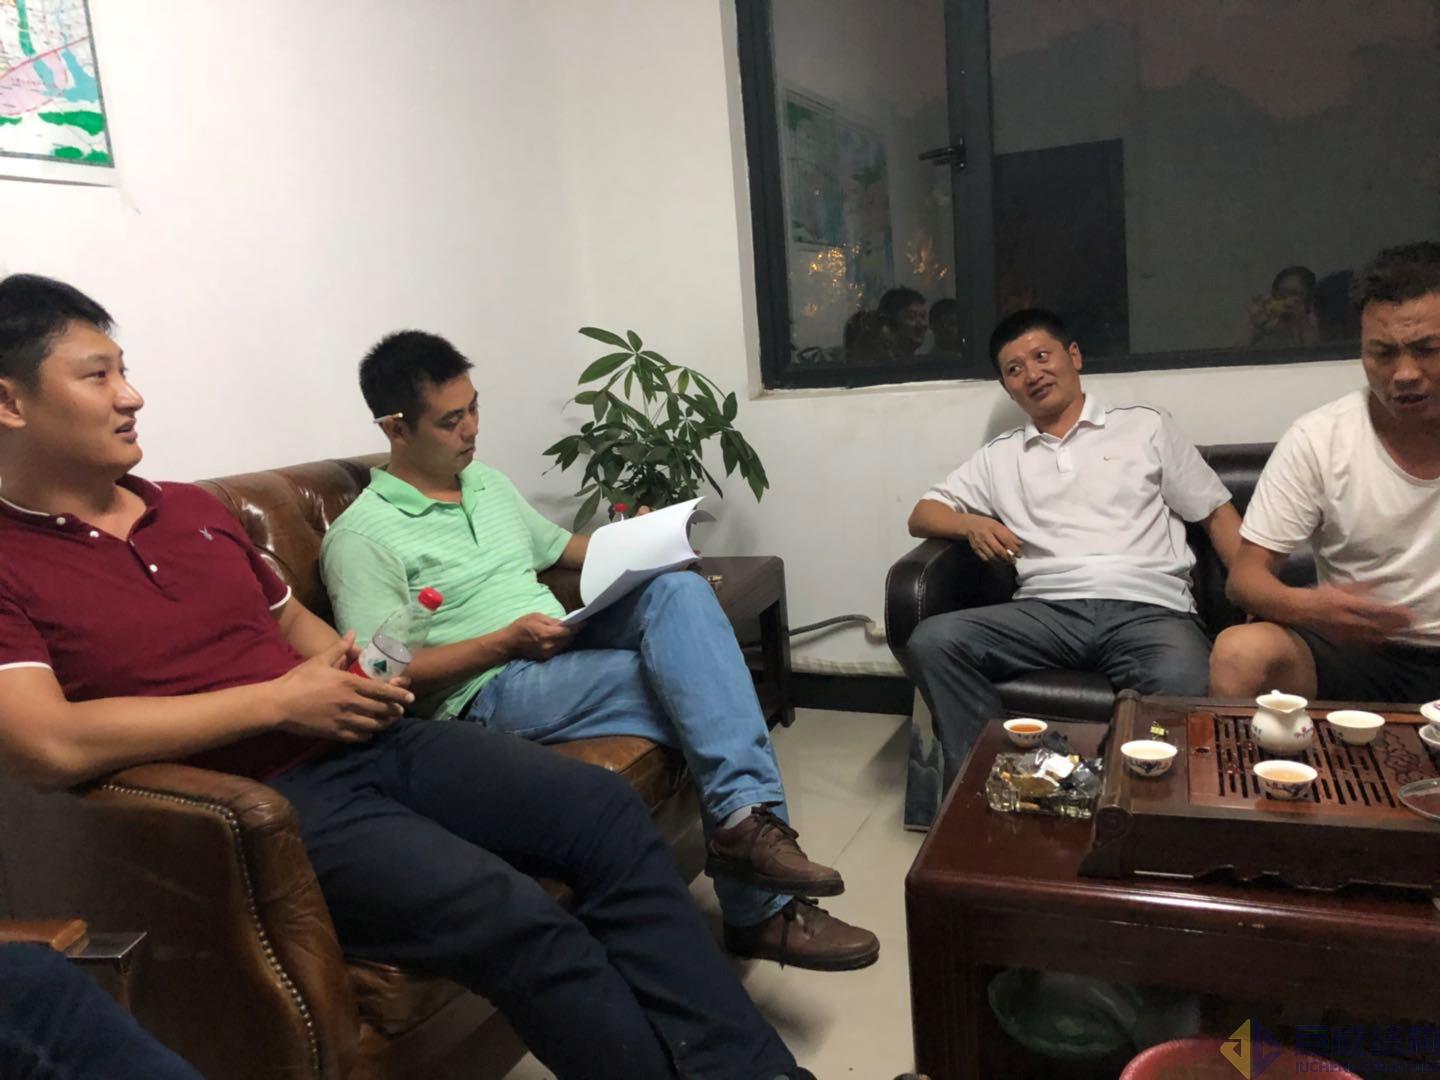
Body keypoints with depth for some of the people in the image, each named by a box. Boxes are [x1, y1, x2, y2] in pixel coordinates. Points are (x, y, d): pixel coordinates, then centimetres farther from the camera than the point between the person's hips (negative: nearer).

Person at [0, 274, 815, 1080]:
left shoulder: (193, 507, 18)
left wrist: (352, 668, 3)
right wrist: (279, 700, -16)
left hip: (368, 740, 7)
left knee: (607, 810, -9)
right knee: (520, 921, -26)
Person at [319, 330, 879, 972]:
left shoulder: (488, 483, 19)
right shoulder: (360, 538, -6)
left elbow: (558, 546, 31)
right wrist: (506, 641, -20)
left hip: (568, 648, 7)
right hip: (490, 691, -7)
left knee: (680, 590, -24)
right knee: (696, 689, -24)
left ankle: (745, 817, -32)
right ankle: (762, 911, -13)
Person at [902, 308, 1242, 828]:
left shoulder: (1145, 426, 19)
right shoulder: (1000, 456, 24)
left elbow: (1217, 513, 17)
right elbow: (923, 513, 21)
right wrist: (973, 524, -2)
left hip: (1148, 609, -2)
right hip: (1049, 610, 2)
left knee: (1186, 692, -37)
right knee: (931, 642, -24)